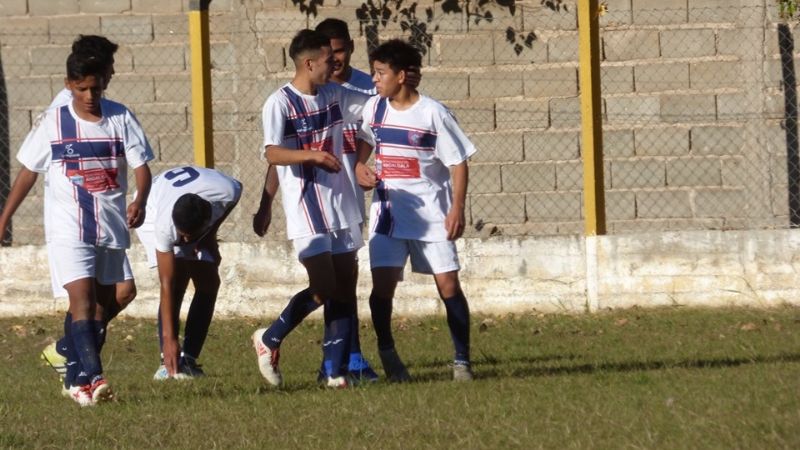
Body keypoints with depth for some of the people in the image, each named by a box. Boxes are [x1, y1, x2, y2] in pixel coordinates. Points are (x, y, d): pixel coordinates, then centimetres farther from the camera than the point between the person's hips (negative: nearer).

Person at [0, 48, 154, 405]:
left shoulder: (120, 118, 1)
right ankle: (92, 377, -26)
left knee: (101, 305, 8)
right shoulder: (52, 122, -2)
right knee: (82, 300, -17)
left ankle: (76, 379, 18)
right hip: (68, 228, -3)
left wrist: (140, 201, -21)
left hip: (111, 228, 3)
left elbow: (141, 165, -1)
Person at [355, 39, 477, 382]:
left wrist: (457, 210, -13)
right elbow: (363, 143, 24)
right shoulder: (374, 108, 4)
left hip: (431, 210, -3)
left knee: (448, 283, -4)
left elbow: (459, 163, -6)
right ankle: (387, 351, 10)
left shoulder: (433, 113, -10)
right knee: (383, 282, -9)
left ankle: (462, 360, 5)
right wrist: (359, 168, 3)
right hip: (388, 209, 3)